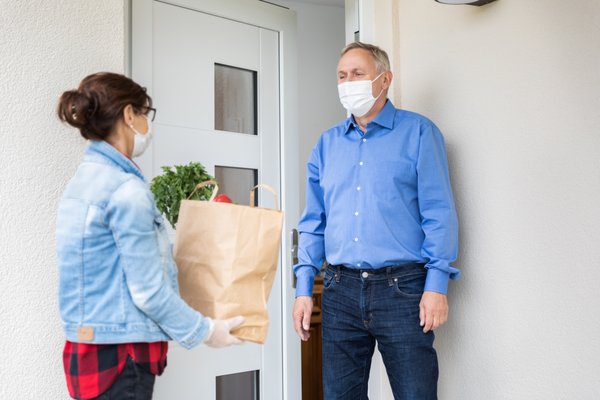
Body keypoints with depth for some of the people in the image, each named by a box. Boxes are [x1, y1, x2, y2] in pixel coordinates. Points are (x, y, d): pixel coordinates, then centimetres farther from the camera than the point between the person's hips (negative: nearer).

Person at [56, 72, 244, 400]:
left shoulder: (85, 179, 8)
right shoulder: (126, 190, -20)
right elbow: (148, 291, -18)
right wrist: (205, 331, -6)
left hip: (88, 347, 9)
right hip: (120, 354, -9)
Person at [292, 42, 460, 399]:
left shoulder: (418, 132, 1)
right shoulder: (327, 143, 14)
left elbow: (439, 213, -4)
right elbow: (313, 222, 14)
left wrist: (437, 284, -12)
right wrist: (304, 289, 7)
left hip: (401, 287, -4)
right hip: (341, 289, 4)